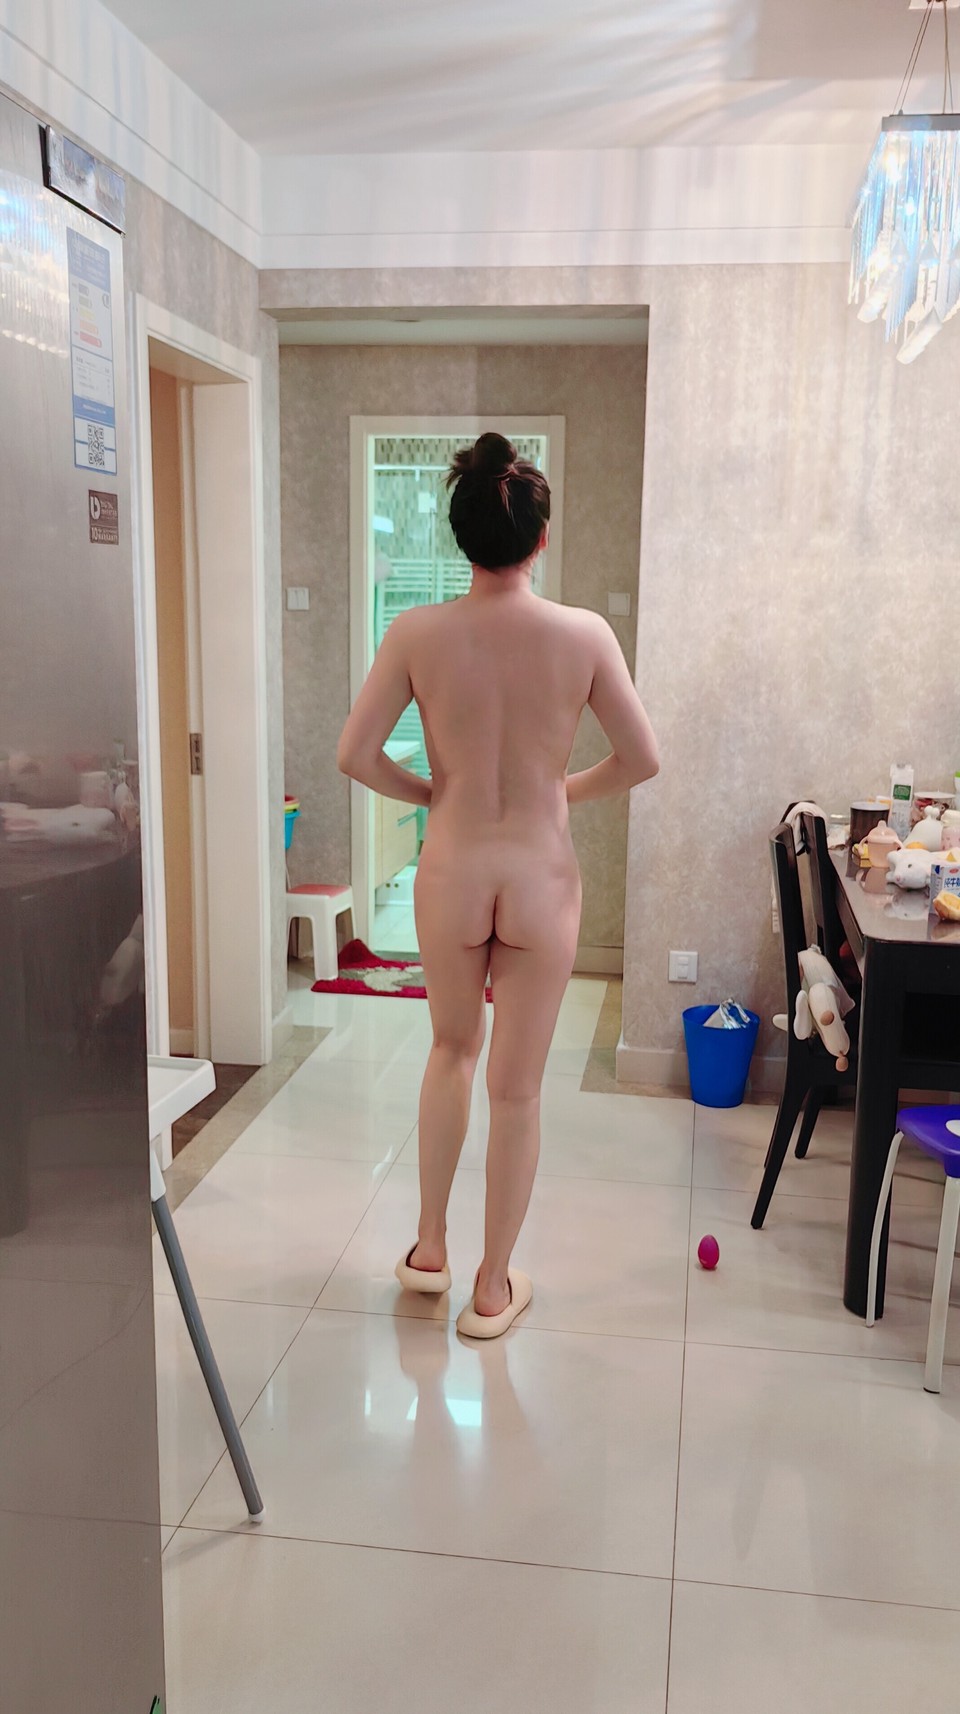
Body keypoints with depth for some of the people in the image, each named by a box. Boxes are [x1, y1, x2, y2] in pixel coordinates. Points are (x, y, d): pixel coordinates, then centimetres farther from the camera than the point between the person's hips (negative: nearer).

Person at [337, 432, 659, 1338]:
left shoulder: (417, 633, -11)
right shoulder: (585, 633, -11)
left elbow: (355, 755, -10)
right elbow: (641, 759, -5)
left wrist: (429, 792, 8)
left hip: (450, 878, 1)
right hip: (541, 881, -1)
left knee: (452, 1048, 26)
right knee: (517, 1089, 12)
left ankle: (429, 1249, 35)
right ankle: (492, 1290, 27)